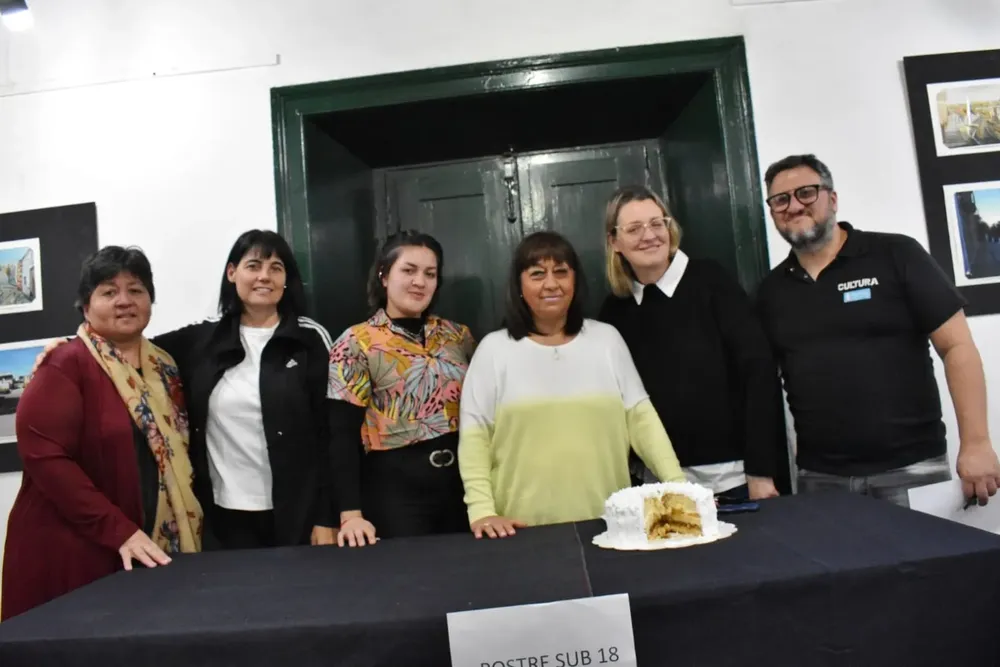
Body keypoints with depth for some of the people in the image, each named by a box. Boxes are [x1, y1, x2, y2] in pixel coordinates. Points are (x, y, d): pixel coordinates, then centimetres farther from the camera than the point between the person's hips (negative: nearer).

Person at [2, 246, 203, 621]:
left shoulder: (164, 368, 9)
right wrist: (119, 531, -20)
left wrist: (186, 531, 3)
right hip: (73, 550, -5)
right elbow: (45, 456, -17)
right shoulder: (65, 366, -9)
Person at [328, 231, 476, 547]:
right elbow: (342, 434, -10)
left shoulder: (459, 335, 6)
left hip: (462, 479, 4)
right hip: (395, 487, -4)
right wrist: (350, 514, -17)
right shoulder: (356, 344, -6)